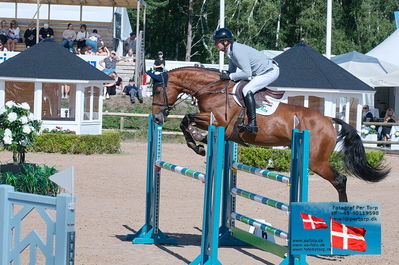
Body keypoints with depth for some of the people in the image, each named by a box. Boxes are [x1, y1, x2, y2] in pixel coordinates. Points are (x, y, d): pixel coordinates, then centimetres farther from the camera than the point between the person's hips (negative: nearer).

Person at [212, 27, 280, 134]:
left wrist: (230, 76, -19)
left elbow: (247, 73, -27)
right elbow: (232, 70, 16)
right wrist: (225, 74, -4)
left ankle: (252, 124, -28)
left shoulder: (237, 50, -26)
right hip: (260, 72, 11)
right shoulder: (230, 51, 4)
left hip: (271, 71, -11)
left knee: (247, 90, -24)